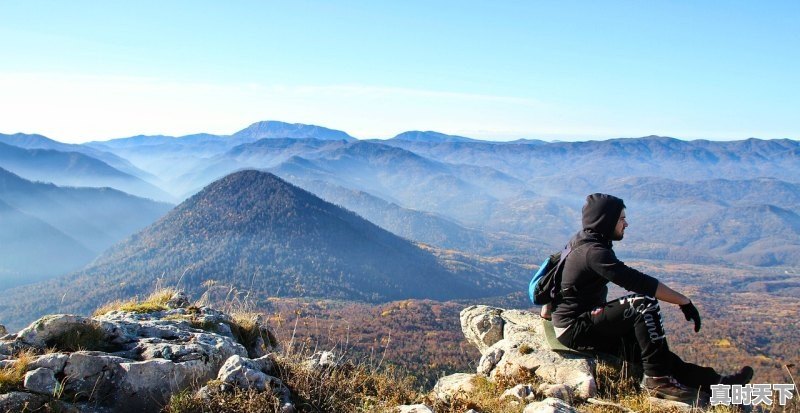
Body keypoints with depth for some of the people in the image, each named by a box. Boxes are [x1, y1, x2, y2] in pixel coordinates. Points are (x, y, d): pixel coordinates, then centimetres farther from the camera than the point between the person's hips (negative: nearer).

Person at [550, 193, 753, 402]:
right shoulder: (593, 251, -21)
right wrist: (684, 301, -20)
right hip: (574, 328, -10)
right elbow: (637, 281, -25)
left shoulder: (586, 242, 11)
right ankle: (659, 379, -15)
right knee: (644, 304, -21)